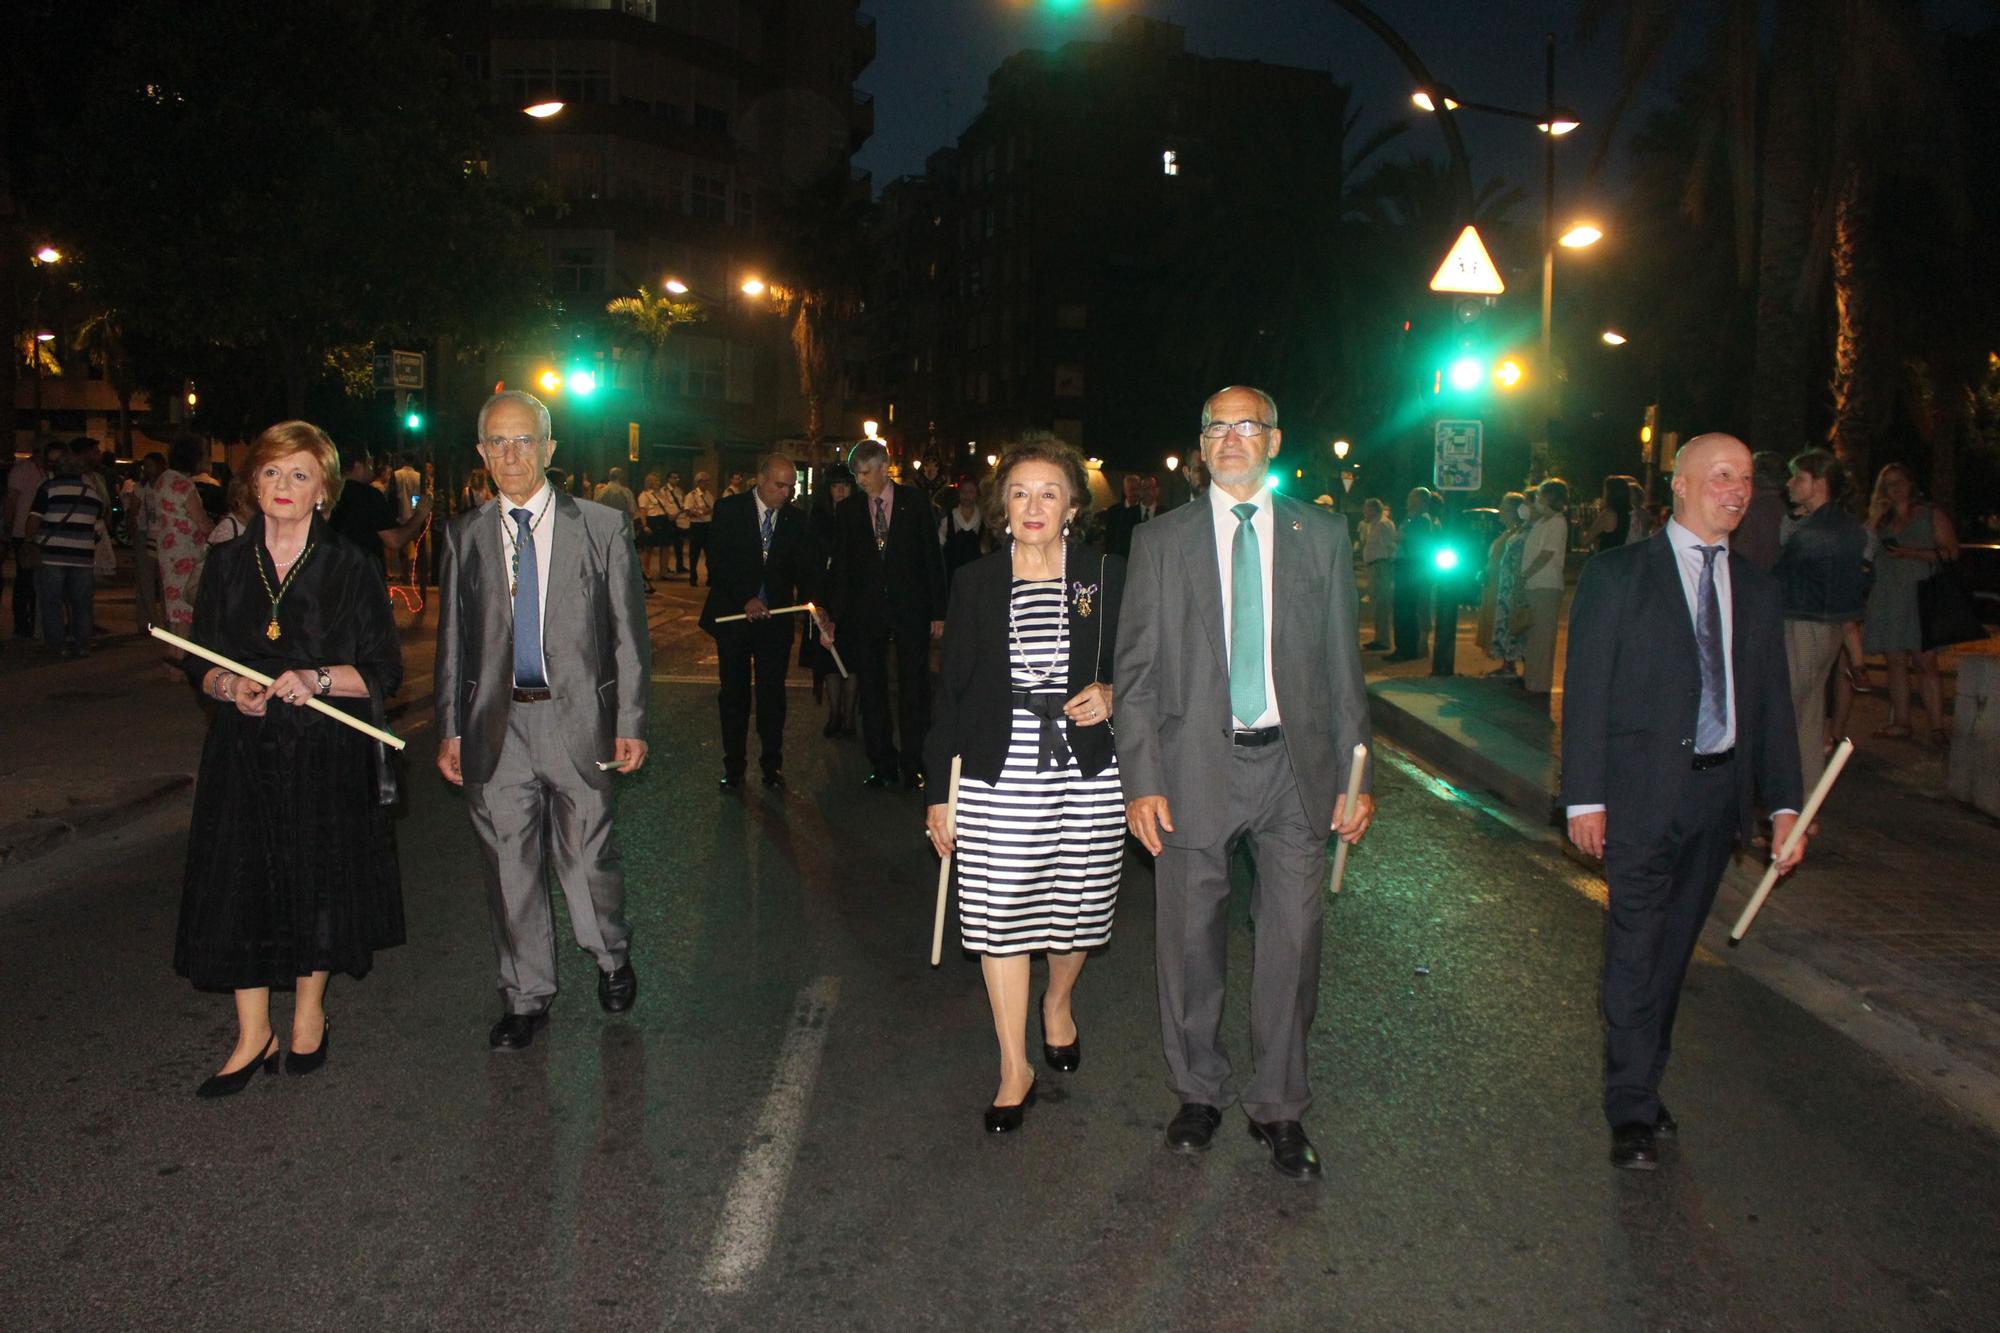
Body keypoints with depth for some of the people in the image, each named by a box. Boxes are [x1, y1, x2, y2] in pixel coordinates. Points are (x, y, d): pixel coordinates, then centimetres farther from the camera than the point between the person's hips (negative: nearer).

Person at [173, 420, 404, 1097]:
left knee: (318, 882, 7)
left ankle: (309, 1013, 29)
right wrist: (227, 686, -11)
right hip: (245, 750, 2)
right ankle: (253, 1035, 15)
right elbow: (198, 659, 11)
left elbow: (384, 669, -3)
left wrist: (319, 679, -20)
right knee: (241, 883, 2)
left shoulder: (350, 568, -2)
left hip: (327, 753, -2)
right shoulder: (227, 563, 7)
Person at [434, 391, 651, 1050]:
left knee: (585, 855, 4)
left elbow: (628, 631, 0)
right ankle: (526, 995, 27)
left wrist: (631, 723, -4)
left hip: (576, 718, -2)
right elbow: (453, 638, 11)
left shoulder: (602, 527, 0)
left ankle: (612, 958, 33)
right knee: (509, 865, 10)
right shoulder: (465, 535, 8)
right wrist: (449, 729, 7)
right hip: (495, 724, 3)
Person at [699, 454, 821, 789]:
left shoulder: (796, 520, 2)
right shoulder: (728, 509, -5)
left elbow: (807, 569, -2)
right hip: (733, 616, -1)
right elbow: (717, 562, -10)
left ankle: (772, 764, 16)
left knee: (773, 694, 3)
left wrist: (813, 602, -21)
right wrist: (745, 600, -20)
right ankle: (733, 766, 19)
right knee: (734, 693, 8)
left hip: (775, 619, 1)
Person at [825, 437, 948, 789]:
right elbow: (840, 568, 5)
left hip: (910, 608, -2)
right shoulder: (848, 511, 4)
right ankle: (883, 763, 17)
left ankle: (913, 764, 12)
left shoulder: (914, 503, -1)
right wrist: (833, 616, -1)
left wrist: (938, 611, -3)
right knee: (872, 690, 7)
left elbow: (932, 558, 1)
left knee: (914, 689, 2)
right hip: (866, 612, 2)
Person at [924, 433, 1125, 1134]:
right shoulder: (976, 582, 4)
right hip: (999, 774, 0)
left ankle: (1058, 1003, 43)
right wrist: (940, 792, 3)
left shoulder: (1108, 577, 3)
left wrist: (1112, 695, -12)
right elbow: (951, 689, 5)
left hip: (1087, 771, 1)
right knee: (999, 912, 0)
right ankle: (1015, 1069, 15)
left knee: (1078, 905, 10)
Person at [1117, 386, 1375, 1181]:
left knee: (1292, 943, 6)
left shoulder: (1321, 536, 6)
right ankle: (1199, 1092, 29)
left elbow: (1343, 664, 7)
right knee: (1191, 942, 9)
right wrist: (1141, 781, -6)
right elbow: (1137, 671, 1)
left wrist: (1354, 776, 4)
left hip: (1295, 765, 1)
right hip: (1196, 765, 0)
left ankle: (1278, 1107, 23)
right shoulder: (1160, 541, 3)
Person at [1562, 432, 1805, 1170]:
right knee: (1636, 950, -2)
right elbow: (1586, 689, -5)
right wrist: (1584, 796, -10)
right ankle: (1632, 1111, 7)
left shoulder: (1756, 587, 12)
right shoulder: (1618, 574, -3)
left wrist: (1784, 802, 6)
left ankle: (1642, 1087, 26)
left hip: (1720, 792, 5)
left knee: (1674, 947, 13)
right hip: (1643, 793, -5)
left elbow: (1772, 698, 12)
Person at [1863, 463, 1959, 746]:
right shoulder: (1881, 519, 18)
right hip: (1886, 602, 4)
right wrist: (1874, 520, -2)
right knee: (1896, 663, 5)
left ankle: (1937, 726, -8)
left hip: (1920, 597, -4)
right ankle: (1900, 724, 9)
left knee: (1925, 663, -9)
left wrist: (1913, 554, -15)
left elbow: (1951, 551, -3)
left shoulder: (1931, 514, 6)